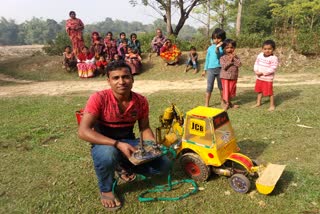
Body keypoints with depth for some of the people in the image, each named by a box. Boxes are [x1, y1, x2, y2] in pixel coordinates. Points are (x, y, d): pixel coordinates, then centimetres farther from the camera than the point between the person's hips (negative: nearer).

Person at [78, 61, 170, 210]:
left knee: (163, 164, -10)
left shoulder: (141, 101, -10)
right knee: (108, 153, -40)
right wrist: (118, 144, -35)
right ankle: (105, 190, -5)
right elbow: (83, 131, -28)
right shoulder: (99, 98, -23)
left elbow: (144, 128, 3)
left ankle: (126, 167, 18)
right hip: (104, 145, -3)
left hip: (128, 143, 4)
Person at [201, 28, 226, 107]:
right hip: (211, 69, 1)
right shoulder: (210, 48, 5)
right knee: (209, 87, 1)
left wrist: (217, 48, -30)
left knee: (221, 86, 13)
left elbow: (219, 55, -16)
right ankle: (206, 104, 6)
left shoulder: (222, 47, -2)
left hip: (220, 69, -1)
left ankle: (222, 101, 30)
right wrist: (205, 70, 15)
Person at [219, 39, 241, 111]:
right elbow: (224, 66, -19)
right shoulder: (223, 58, -8)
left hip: (234, 77, 4)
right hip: (225, 77, -3)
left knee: (232, 90, 13)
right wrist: (230, 60, -21)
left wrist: (234, 58, -18)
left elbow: (239, 64, -12)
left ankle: (229, 102, 30)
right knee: (226, 90, 0)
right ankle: (226, 104, 14)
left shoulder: (236, 57, 2)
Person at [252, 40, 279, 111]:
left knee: (269, 92, 1)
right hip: (259, 78, 7)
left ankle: (272, 105, 16)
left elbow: (272, 69, -21)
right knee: (259, 91, 20)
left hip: (268, 78, -6)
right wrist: (256, 71, -10)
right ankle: (258, 103, 36)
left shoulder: (274, 58, -17)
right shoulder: (260, 55, 2)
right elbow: (256, 64, 8)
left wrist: (262, 73, -23)